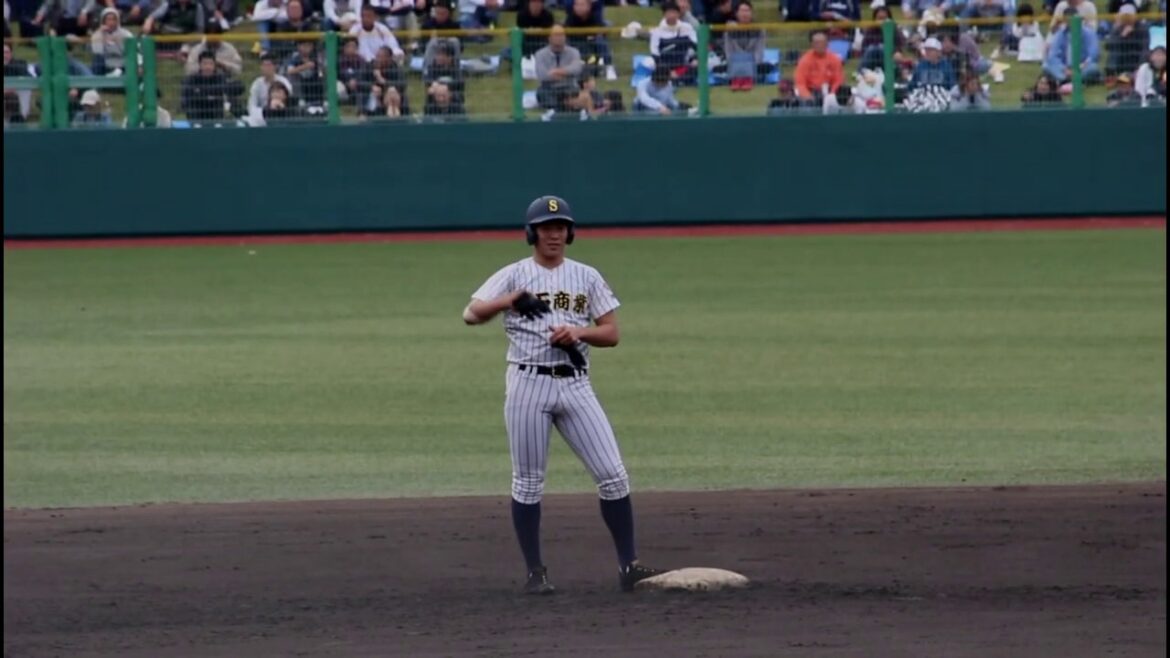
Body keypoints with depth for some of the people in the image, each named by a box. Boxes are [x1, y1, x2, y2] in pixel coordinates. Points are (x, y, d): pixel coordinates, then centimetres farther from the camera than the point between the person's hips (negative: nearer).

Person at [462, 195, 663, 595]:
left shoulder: (587, 277, 11)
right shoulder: (514, 276, 3)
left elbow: (612, 333, 9)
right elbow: (471, 315, -11)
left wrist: (578, 332, -11)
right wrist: (510, 300, -29)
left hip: (575, 385, 2)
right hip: (529, 385, -2)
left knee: (613, 475, -5)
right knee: (528, 483, 0)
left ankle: (628, 565, -1)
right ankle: (535, 573, 8)